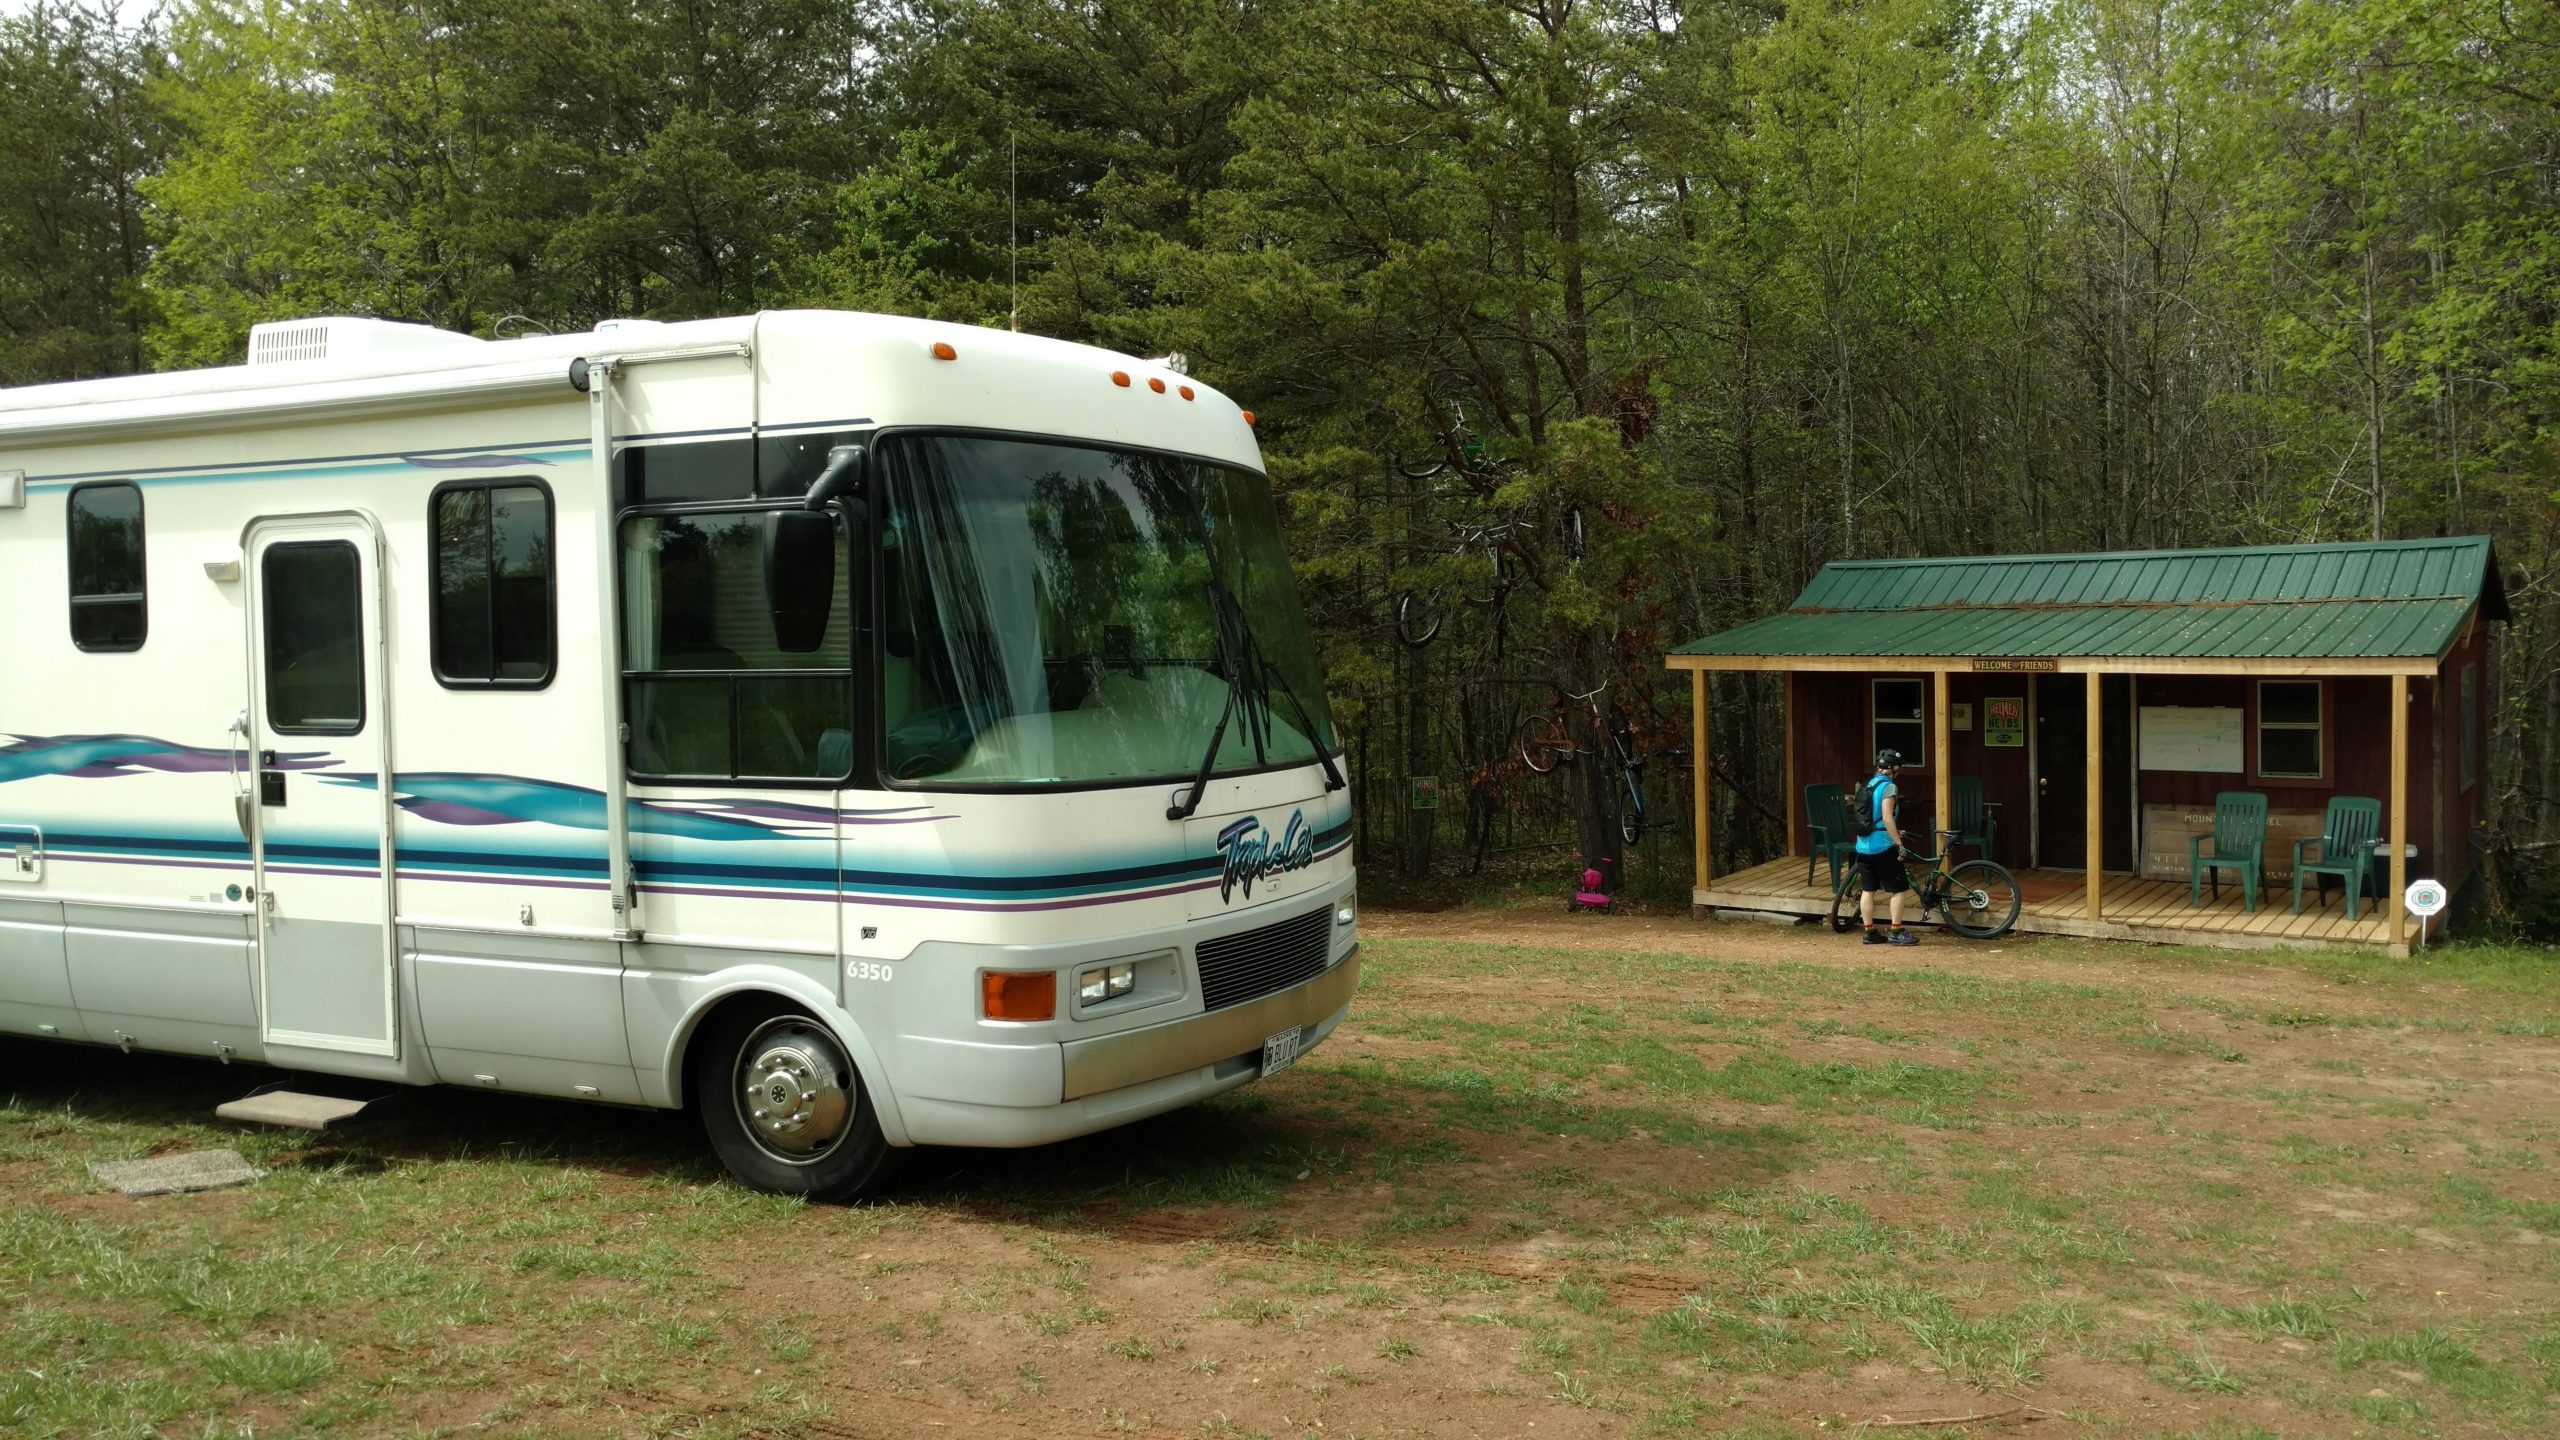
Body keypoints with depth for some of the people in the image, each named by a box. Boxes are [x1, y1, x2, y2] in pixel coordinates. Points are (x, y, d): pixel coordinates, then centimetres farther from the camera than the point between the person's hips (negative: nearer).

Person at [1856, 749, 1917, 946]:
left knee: (1867, 890, 9)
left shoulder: (1870, 784, 13)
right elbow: (1887, 818, -20)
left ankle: (1870, 932, 12)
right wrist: (1899, 844, -17)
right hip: (1883, 846, -8)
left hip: (1863, 846, 8)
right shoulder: (1888, 786, -12)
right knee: (1897, 890, 1)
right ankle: (1896, 932, 1)